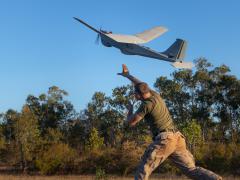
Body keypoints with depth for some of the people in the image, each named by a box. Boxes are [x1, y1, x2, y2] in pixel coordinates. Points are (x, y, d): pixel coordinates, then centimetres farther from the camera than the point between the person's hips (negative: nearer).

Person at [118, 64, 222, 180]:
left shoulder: (146, 105, -8)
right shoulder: (155, 95, 15)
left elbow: (131, 122, -3)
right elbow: (140, 84, 34)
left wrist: (130, 109, 18)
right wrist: (127, 75, 47)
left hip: (164, 139, -8)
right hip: (177, 138, 8)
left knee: (143, 170, -2)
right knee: (191, 170, -1)